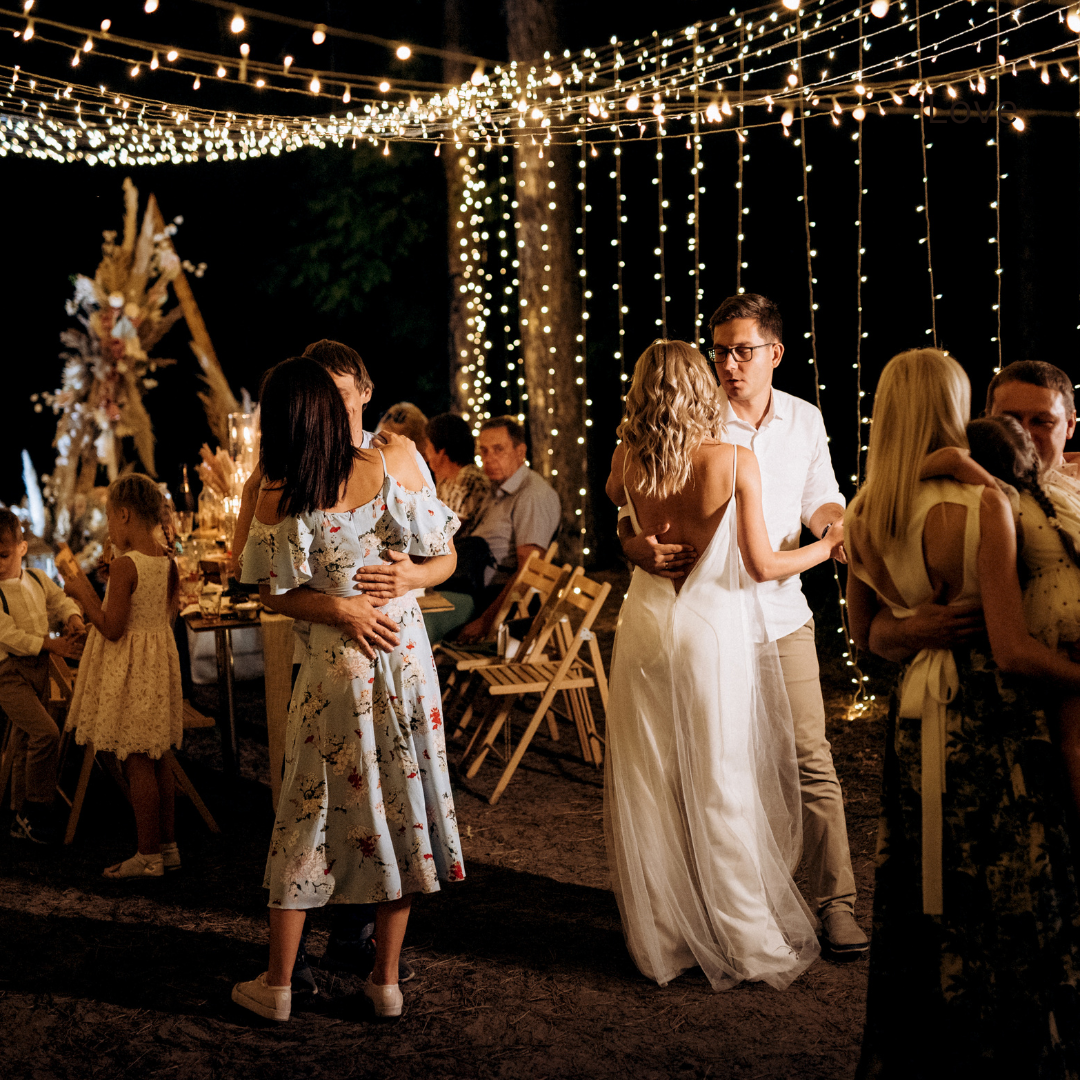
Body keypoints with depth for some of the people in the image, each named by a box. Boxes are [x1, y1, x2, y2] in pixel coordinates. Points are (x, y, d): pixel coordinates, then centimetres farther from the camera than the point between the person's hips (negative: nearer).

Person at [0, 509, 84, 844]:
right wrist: (52, 645, -19)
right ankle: (39, 808, -6)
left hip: (38, 668, 7)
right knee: (46, 732, -21)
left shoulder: (37, 579, 6)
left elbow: (60, 600, 21)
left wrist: (72, 616, -1)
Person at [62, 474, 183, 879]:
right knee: (156, 759, 16)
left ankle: (149, 856, 6)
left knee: (137, 763, 0)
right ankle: (168, 846, 23)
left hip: (129, 666, -8)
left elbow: (112, 629, -20)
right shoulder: (168, 563, 4)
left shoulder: (124, 566, -20)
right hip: (160, 662, 8)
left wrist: (83, 593, -9)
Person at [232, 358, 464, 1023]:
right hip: (407, 652, 1)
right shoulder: (393, 464, -8)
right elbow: (445, 555, 1)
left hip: (336, 664, -1)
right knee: (399, 802, 11)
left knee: (309, 811, 10)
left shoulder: (278, 497, -10)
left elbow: (275, 594, 0)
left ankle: (277, 985, 20)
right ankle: (387, 981, 19)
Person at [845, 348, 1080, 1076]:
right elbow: (1014, 650, -20)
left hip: (913, 717, 7)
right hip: (988, 724, -7)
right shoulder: (981, 504, -18)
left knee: (918, 905, 19)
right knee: (1004, 910, 6)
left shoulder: (865, 517, 3)